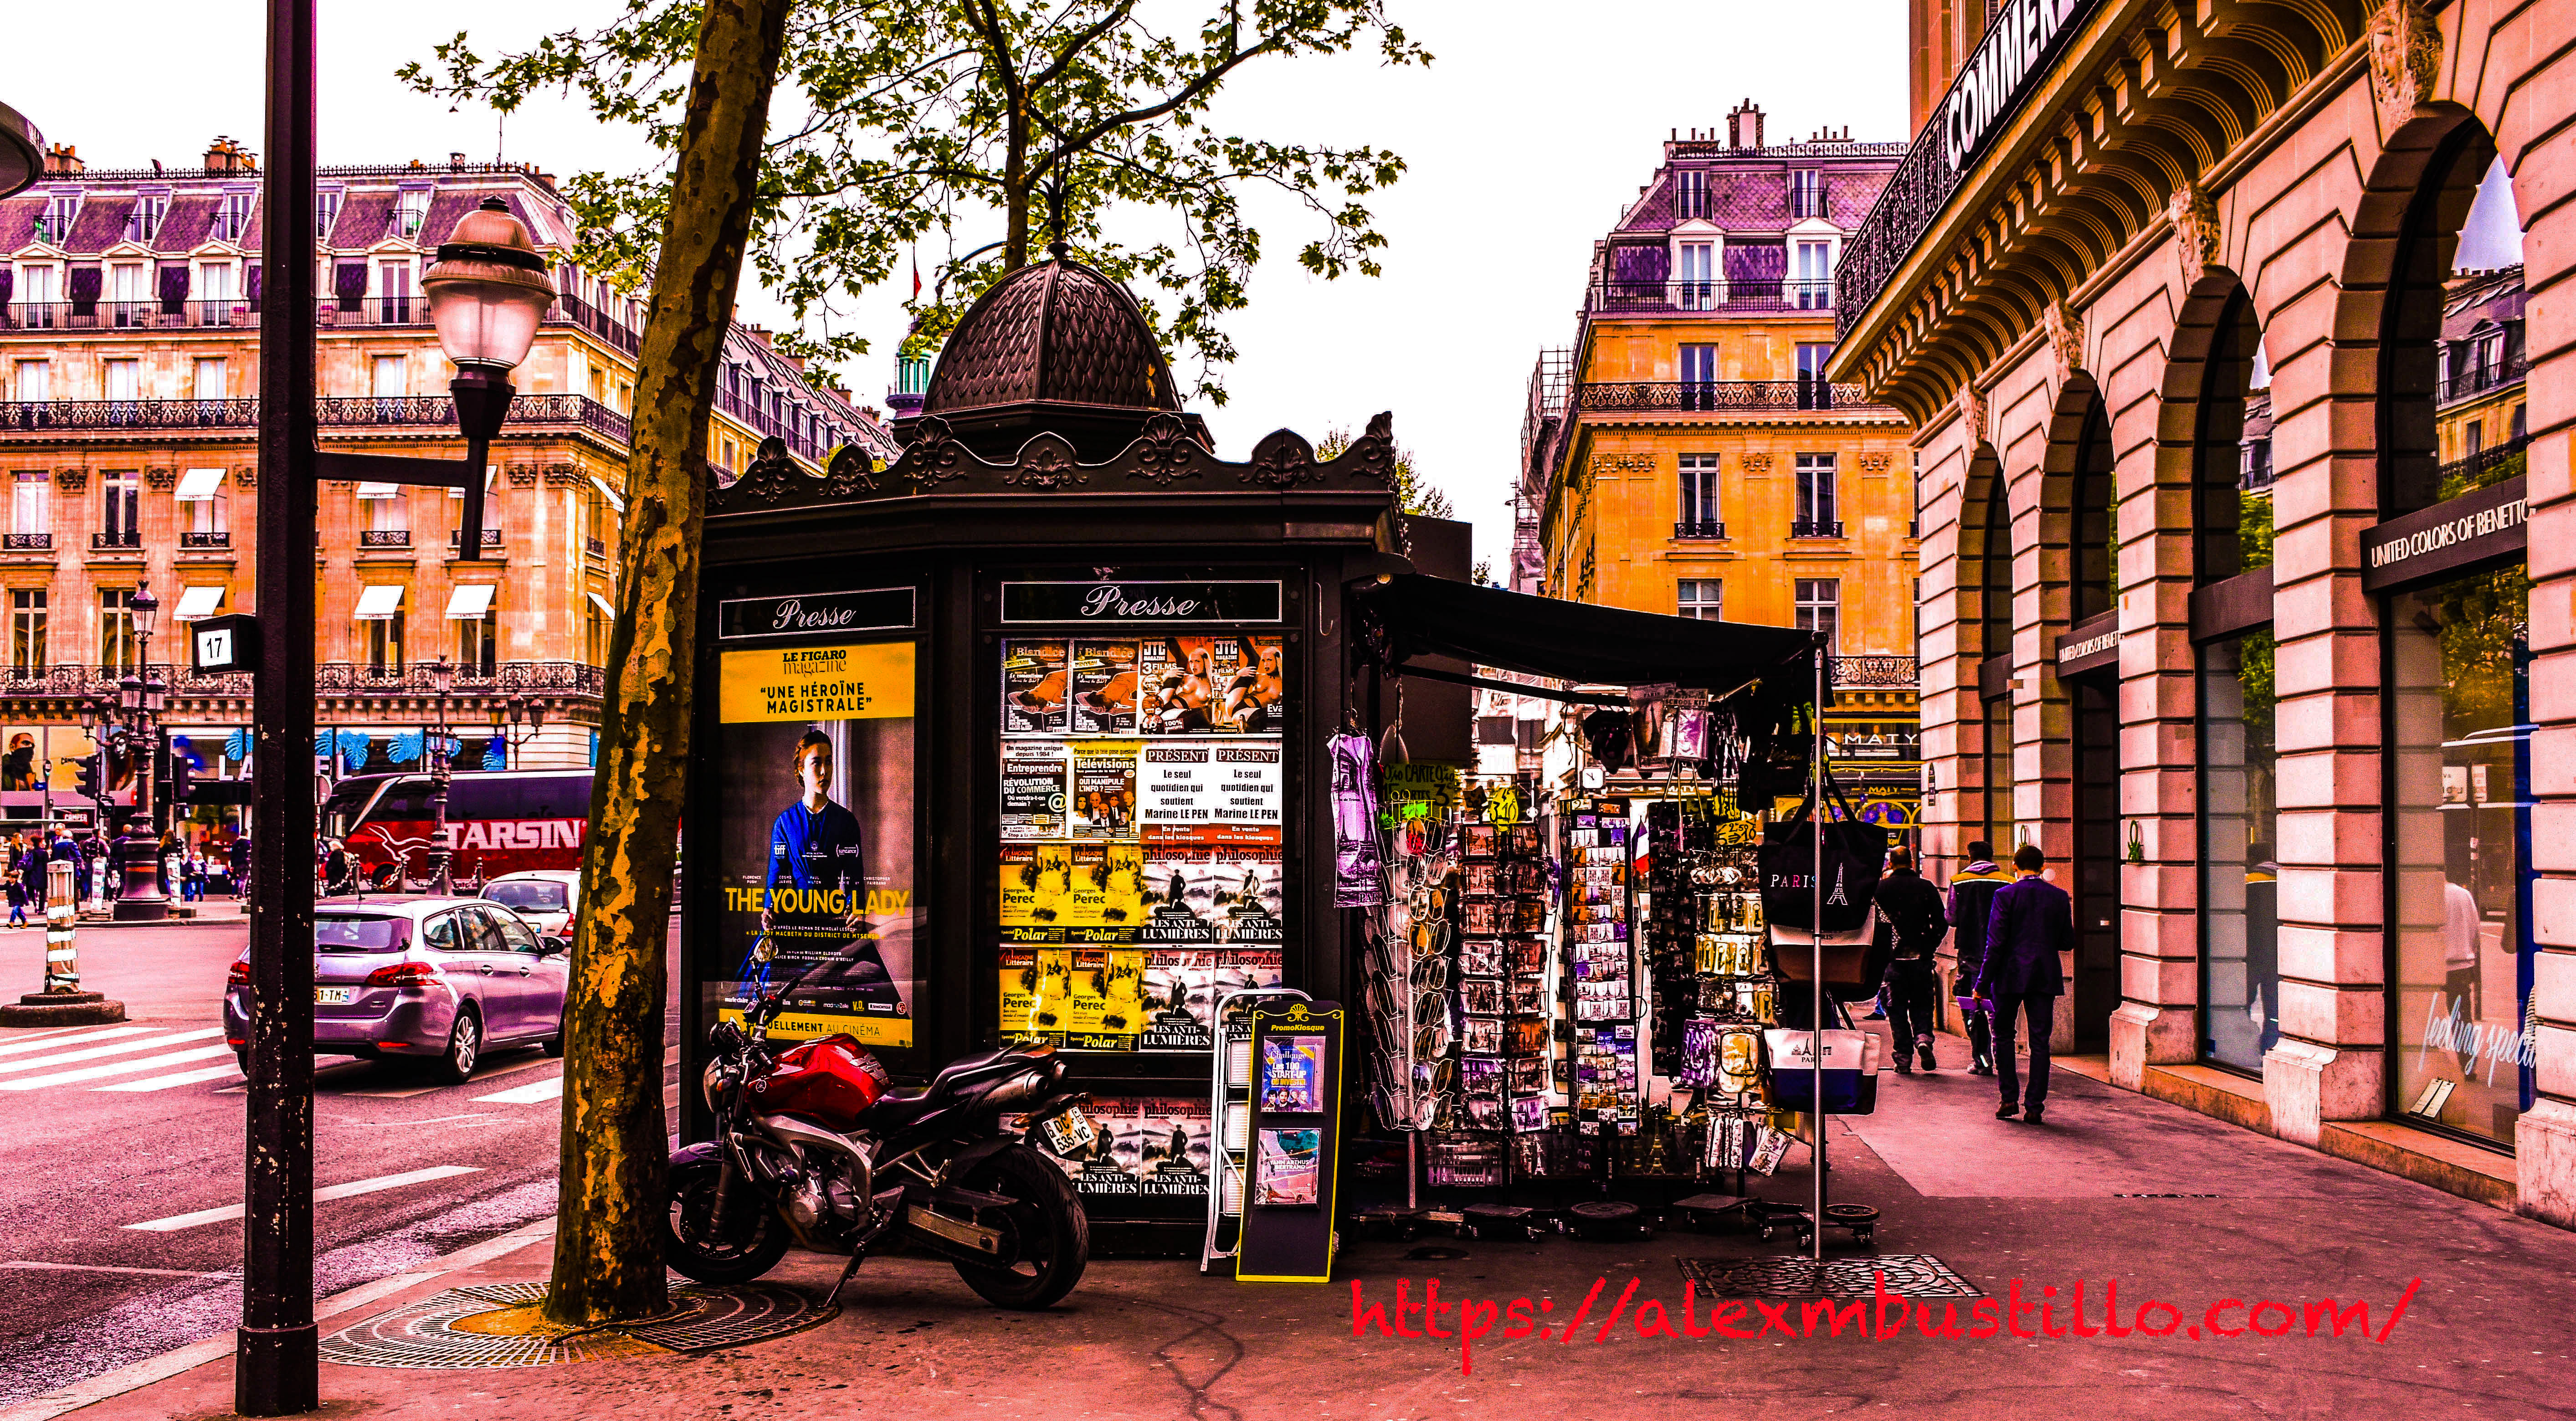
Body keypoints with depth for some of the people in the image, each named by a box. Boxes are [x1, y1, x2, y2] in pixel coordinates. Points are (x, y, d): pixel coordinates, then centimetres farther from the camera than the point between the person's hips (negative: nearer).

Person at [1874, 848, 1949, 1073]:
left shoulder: (1881, 888, -2)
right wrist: (1929, 947, 12)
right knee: (1921, 1003, 14)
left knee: (1897, 1007, 5)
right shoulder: (1927, 888, 1)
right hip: (1921, 956, 1)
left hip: (1892, 957, -1)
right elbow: (1941, 924, 0)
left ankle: (1904, 1058, 0)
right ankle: (1923, 1038, -13)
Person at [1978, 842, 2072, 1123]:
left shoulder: (2006, 895, -7)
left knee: (2003, 1035, 13)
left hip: (2011, 975, -2)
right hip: (2045, 978, 2)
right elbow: (2068, 942, 6)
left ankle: (2010, 1098, 7)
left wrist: (1983, 982, -6)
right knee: (2040, 1042, 6)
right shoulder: (2060, 897, 2)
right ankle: (2034, 1105, 4)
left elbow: (1996, 943, -10)